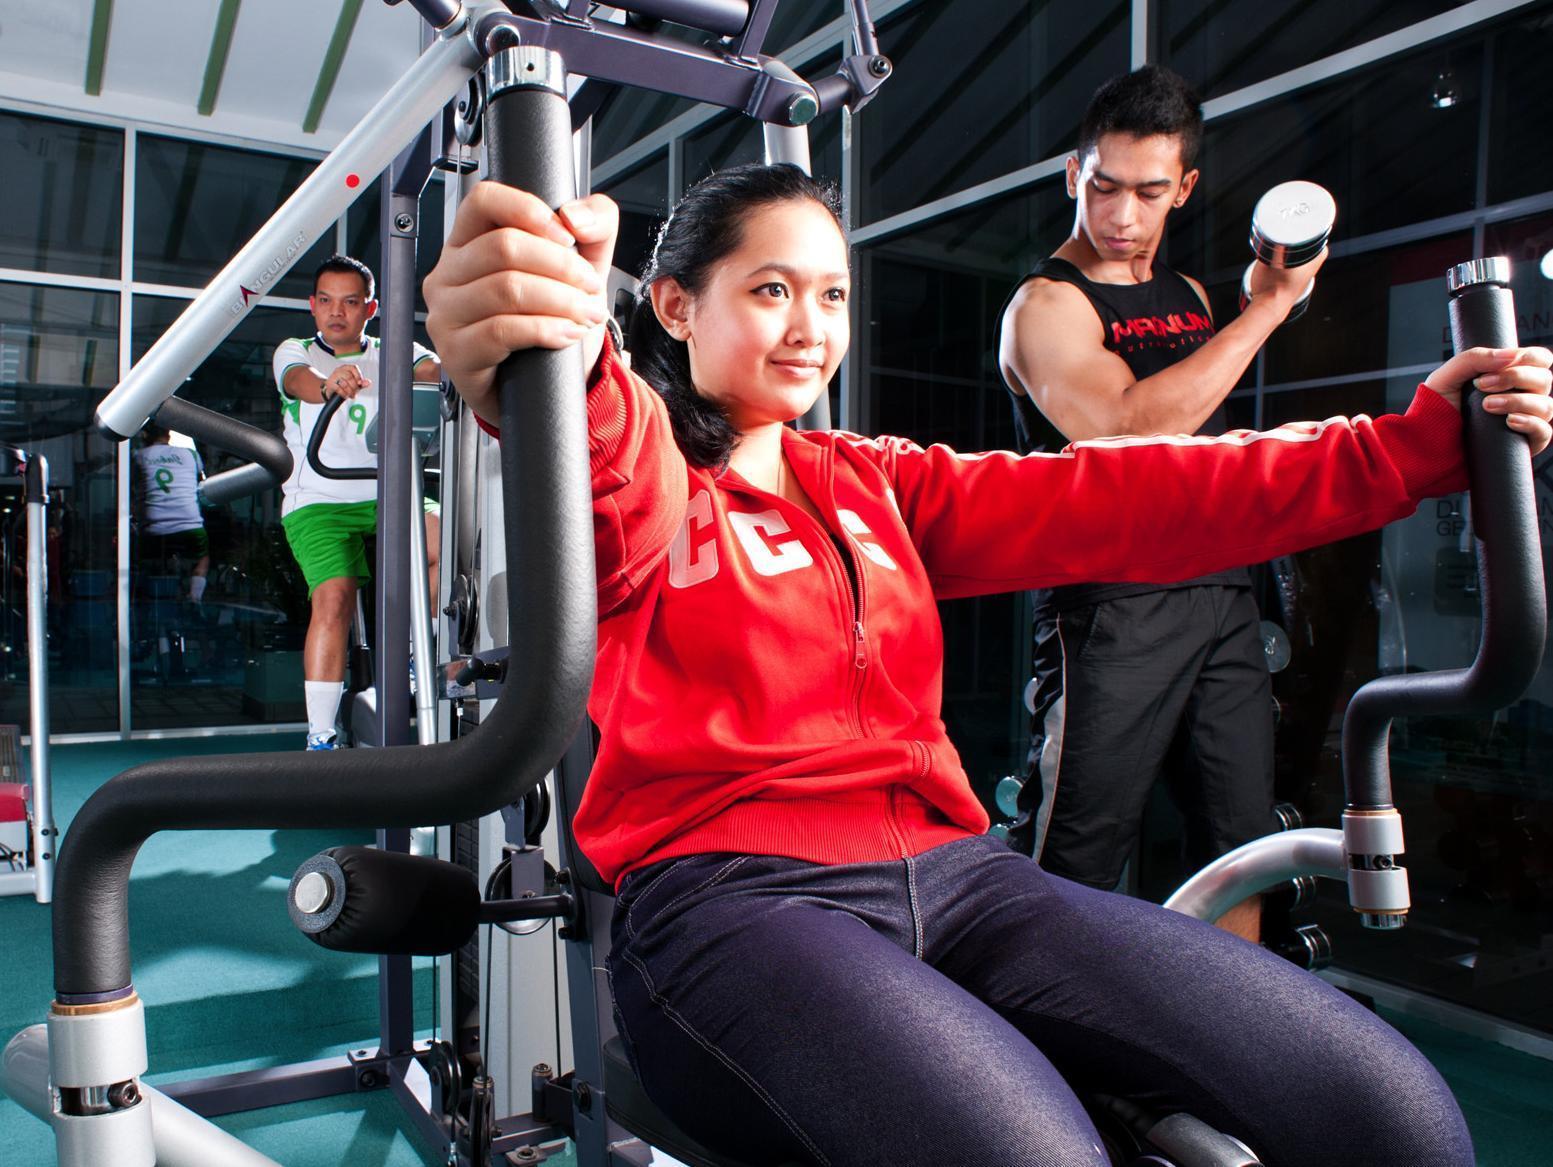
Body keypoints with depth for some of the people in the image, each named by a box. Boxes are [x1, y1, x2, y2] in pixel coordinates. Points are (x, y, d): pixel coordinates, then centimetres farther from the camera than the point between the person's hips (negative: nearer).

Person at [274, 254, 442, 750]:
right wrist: (329, 384, -42)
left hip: (389, 498, 2)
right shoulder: (295, 352, 8)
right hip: (318, 503, -2)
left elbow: (433, 368, -10)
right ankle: (320, 737, -16)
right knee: (334, 597, -23)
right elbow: (301, 381, -17)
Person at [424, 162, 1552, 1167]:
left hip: (947, 870, 5)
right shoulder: (645, 478, 4)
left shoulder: (878, 484, 20)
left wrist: (1416, 440, 5)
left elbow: (1117, 499, 11)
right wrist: (560, 371, -48)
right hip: (732, 890, -4)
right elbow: (616, 496, -22)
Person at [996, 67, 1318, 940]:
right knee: (1071, 869, -4)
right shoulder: (1046, 304, -6)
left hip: (1222, 599, 8)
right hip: (1111, 612, -7)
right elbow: (1129, 430, -23)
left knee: (1241, 850, 12)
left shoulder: (1189, 296, 18)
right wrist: (1269, 305, -16)